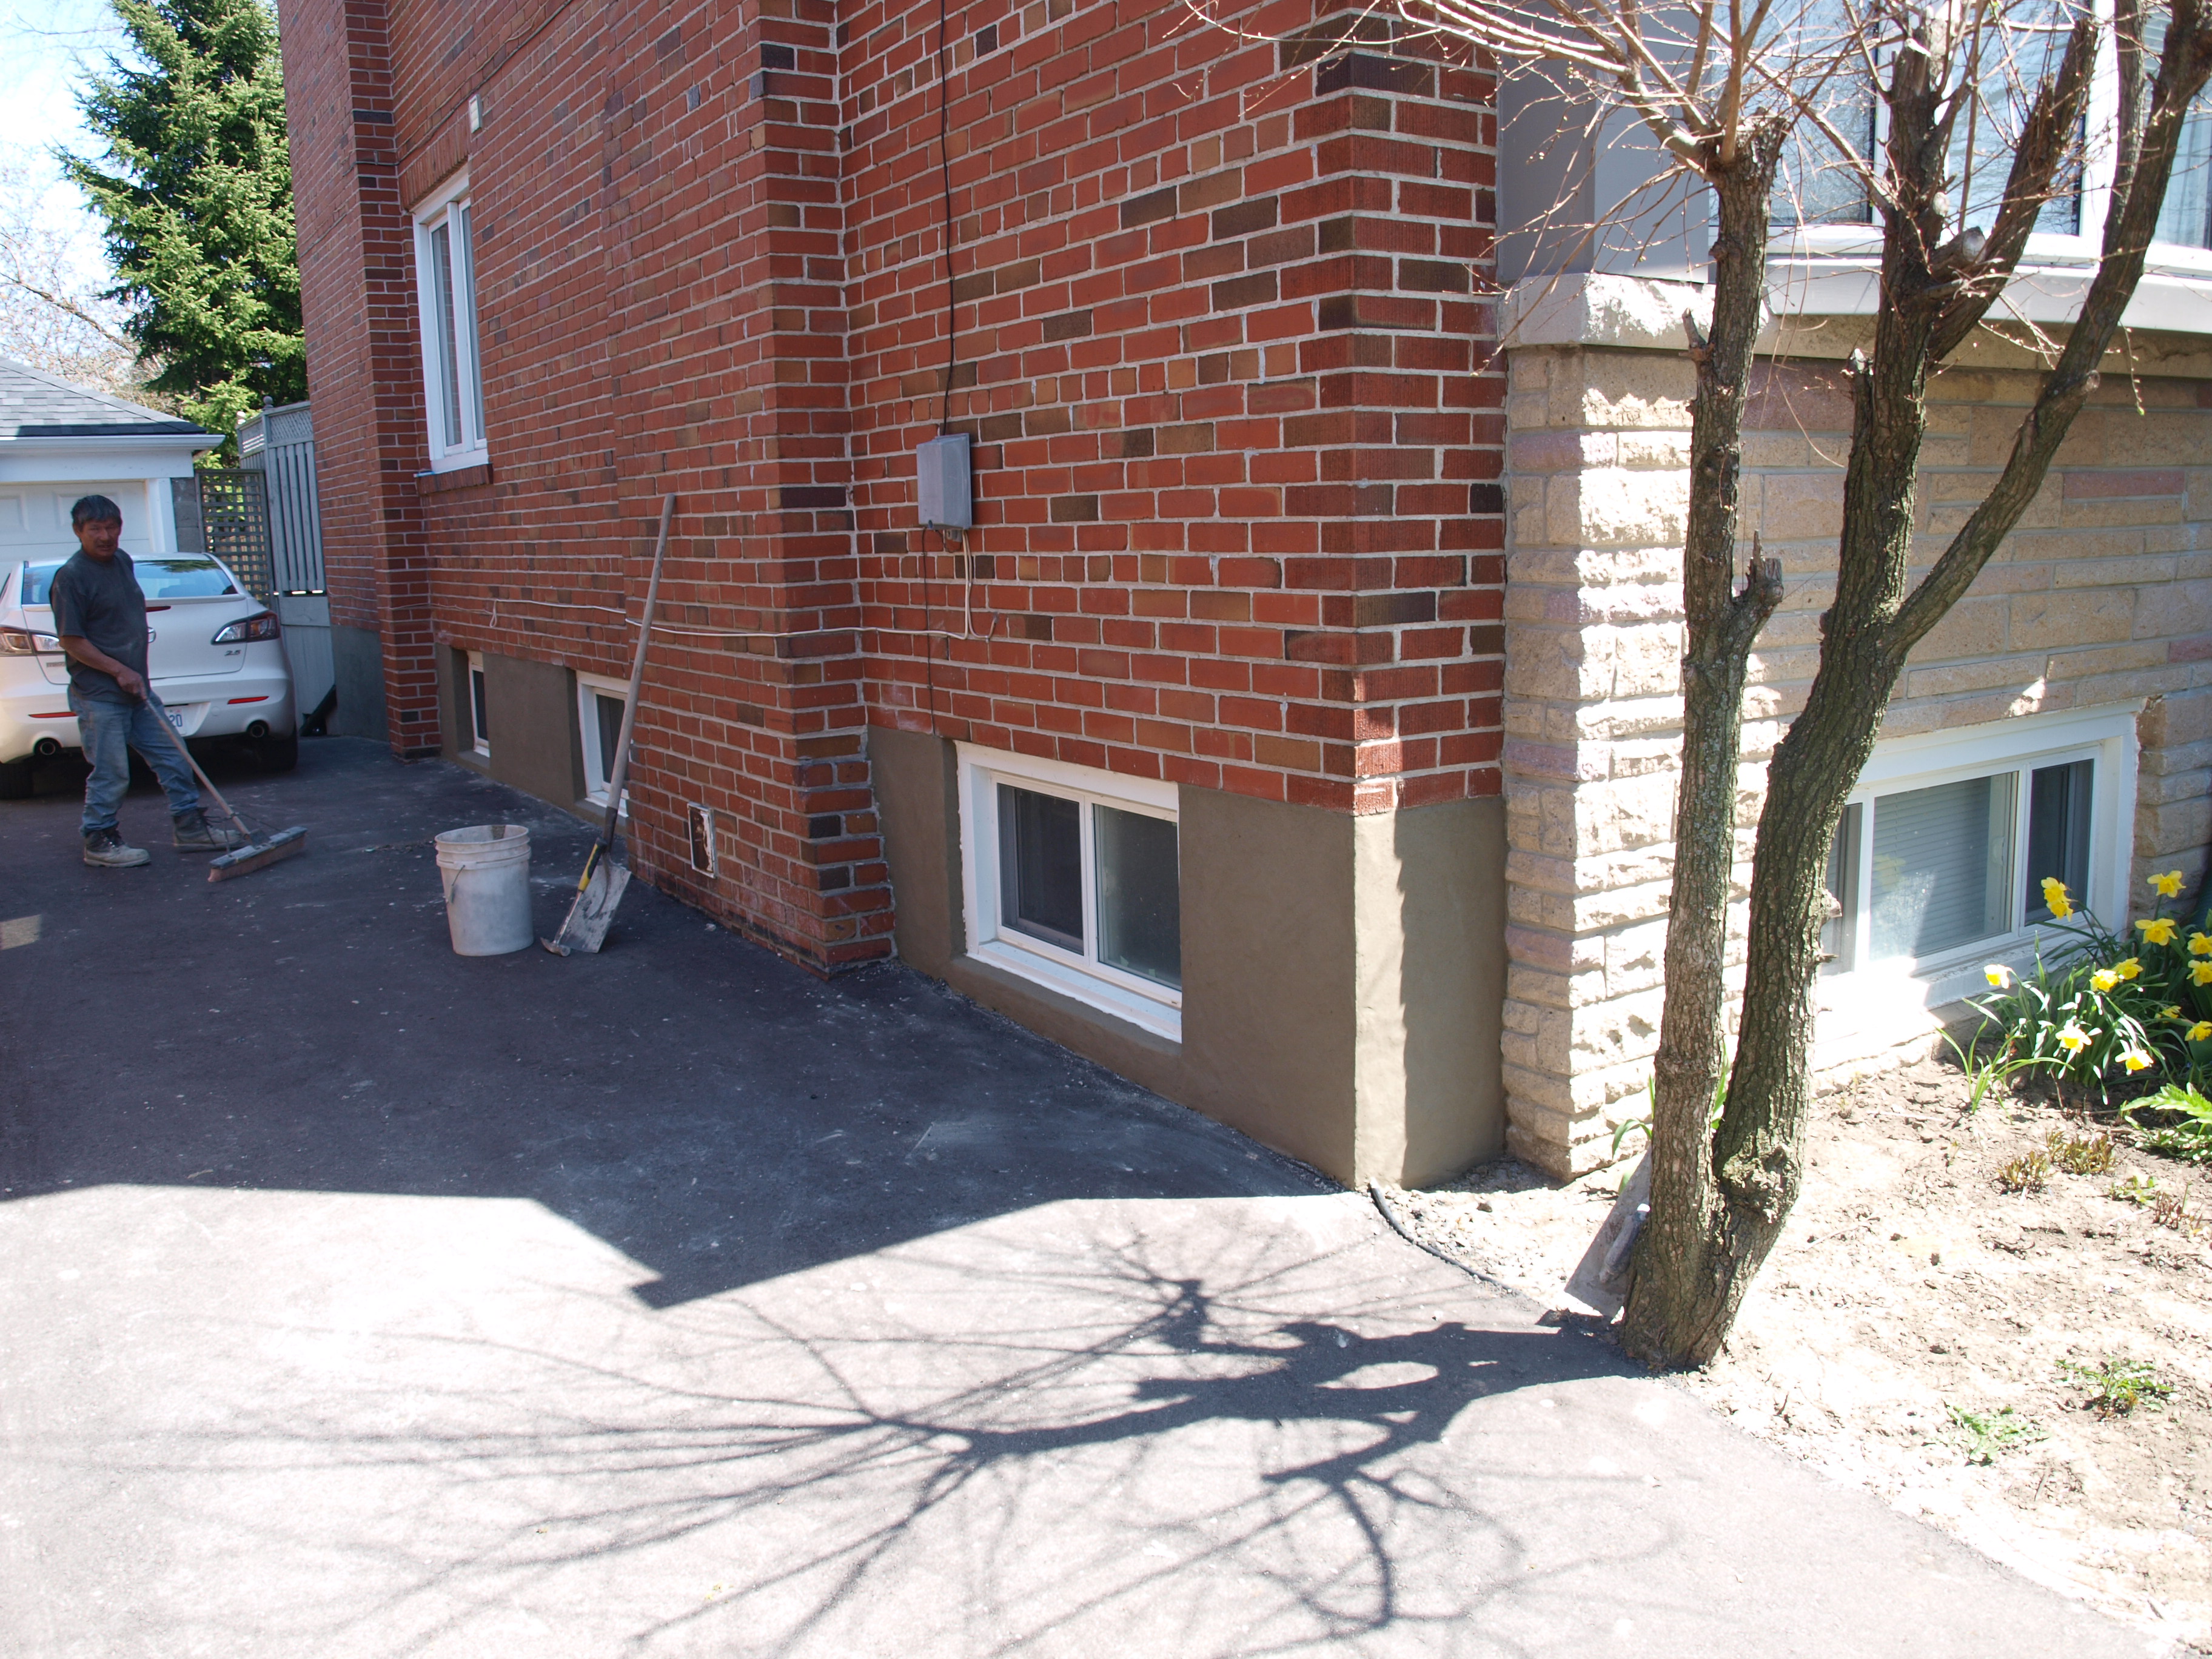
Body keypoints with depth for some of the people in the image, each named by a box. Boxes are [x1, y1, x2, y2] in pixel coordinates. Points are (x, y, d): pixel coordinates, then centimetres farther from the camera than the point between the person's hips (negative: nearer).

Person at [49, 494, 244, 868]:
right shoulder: (71, 577, -13)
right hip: (99, 695, -8)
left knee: (172, 758, 9)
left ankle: (190, 827, 18)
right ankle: (100, 843, 10)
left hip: (137, 687, 8)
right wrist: (120, 671, -18)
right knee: (110, 773, -3)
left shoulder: (122, 560, 12)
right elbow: (72, 641, -15)